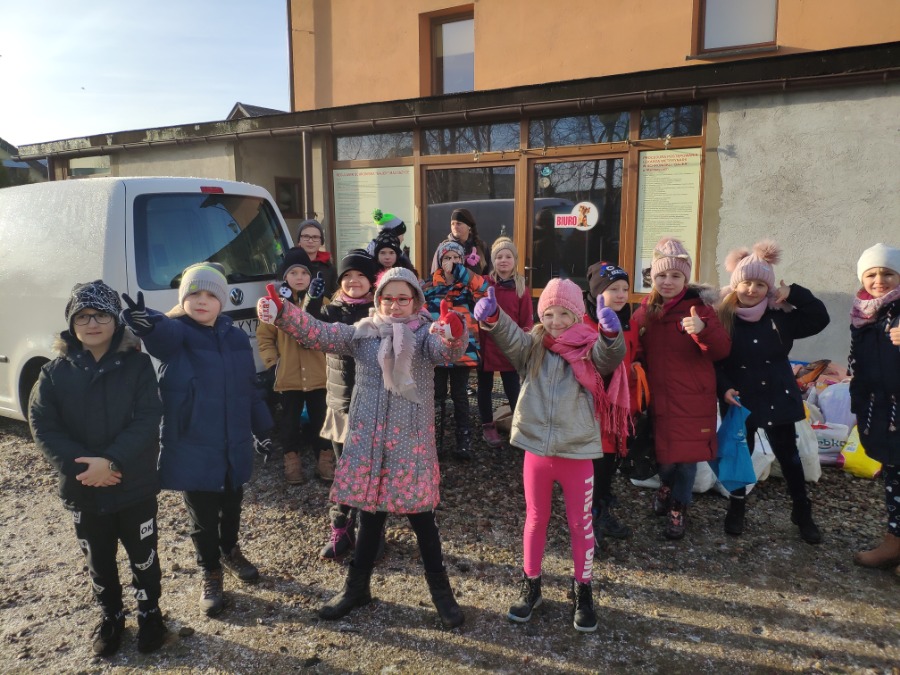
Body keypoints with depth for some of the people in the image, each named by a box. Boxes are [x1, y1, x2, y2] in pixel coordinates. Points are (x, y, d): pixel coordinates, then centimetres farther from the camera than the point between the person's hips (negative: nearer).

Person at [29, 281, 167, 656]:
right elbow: (43, 427, -7)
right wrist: (81, 465, -19)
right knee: (99, 561, 19)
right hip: (82, 489, 2)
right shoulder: (55, 373, -2)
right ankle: (110, 616, 41)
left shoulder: (137, 365, -8)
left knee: (143, 556, 14)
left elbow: (147, 420, -15)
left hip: (136, 485, -2)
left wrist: (111, 461, -24)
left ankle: (149, 612, 37)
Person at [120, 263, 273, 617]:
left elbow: (251, 389, 9)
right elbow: (162, 333, -38)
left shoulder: (236, 337, 2)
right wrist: (147, 322, -61)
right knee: (203, 516, 10)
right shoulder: (176, 333, -11)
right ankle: (211, 574, 32)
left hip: (235, 447, 4)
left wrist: (265, 429, 10)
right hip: (193, 449, -4)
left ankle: (230, 551, 48)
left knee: (231, 506, 21)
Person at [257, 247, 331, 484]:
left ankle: (325, 459, 23)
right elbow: (264, 336, 4)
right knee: (290, 419, 11)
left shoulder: (321, 302, 1)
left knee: (320, 418, 10)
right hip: (288, 376, 0)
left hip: (318, 374, 0)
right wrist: (273, 361, -4)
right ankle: (292, 460, 25)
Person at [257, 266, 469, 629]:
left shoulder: (426, 333, -5)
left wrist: (454, 332, -50)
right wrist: (281, 313, -25)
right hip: (367, 437, 2)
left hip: (411, 439, -2)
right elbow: (319, 334, -8)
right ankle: (357, 585, 34)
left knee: (421, 514, 7)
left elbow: (448, 349, -26)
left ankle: (440, 588, 27)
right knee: (370, 512, 15)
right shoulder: (362, 332, 3)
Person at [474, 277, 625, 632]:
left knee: (580, 523, 12)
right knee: (535, 519, 16)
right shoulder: (533, 346, -1)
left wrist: (612, 333, -47)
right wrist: (492, 317, -41)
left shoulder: (589, 349, -5)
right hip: (537, 449, 2)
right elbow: (509, 337, -20)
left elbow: (611, 355, -25)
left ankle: (582, 591, 31)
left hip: (577, 452, -1)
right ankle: (531, 585, 34)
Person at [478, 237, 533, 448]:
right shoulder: (484, 283, -3)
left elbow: (527, 320, 1)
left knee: (513, 389, 6)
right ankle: (488, 426, 28)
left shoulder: (521, 287, -1)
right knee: (485, 387, 13)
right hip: (486, 345, 1)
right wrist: (475, 341, -7)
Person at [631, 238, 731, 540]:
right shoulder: (645, 310, 4)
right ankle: (667, 486, 43)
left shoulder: (699, 306, -8)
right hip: (659, 398, 3)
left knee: (687, 455, 5)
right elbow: (637, 351, 15)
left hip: (693, 399, -3)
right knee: (663, 451, 11)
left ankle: (679, 507, 28)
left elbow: (722, 349, -16)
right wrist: (634, 367, -6)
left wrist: (703, 330, -34)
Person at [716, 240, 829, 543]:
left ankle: (803, 514, 28)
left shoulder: (780, 315, -2)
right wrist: (724, 388, -19)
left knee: (788, 455, 11)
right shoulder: (723, 317, -9)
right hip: (740, 399, -2)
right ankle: (736, 509, 30)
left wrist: (793, 292, -12)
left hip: (778, 396, 2)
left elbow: (820, 320, -3)